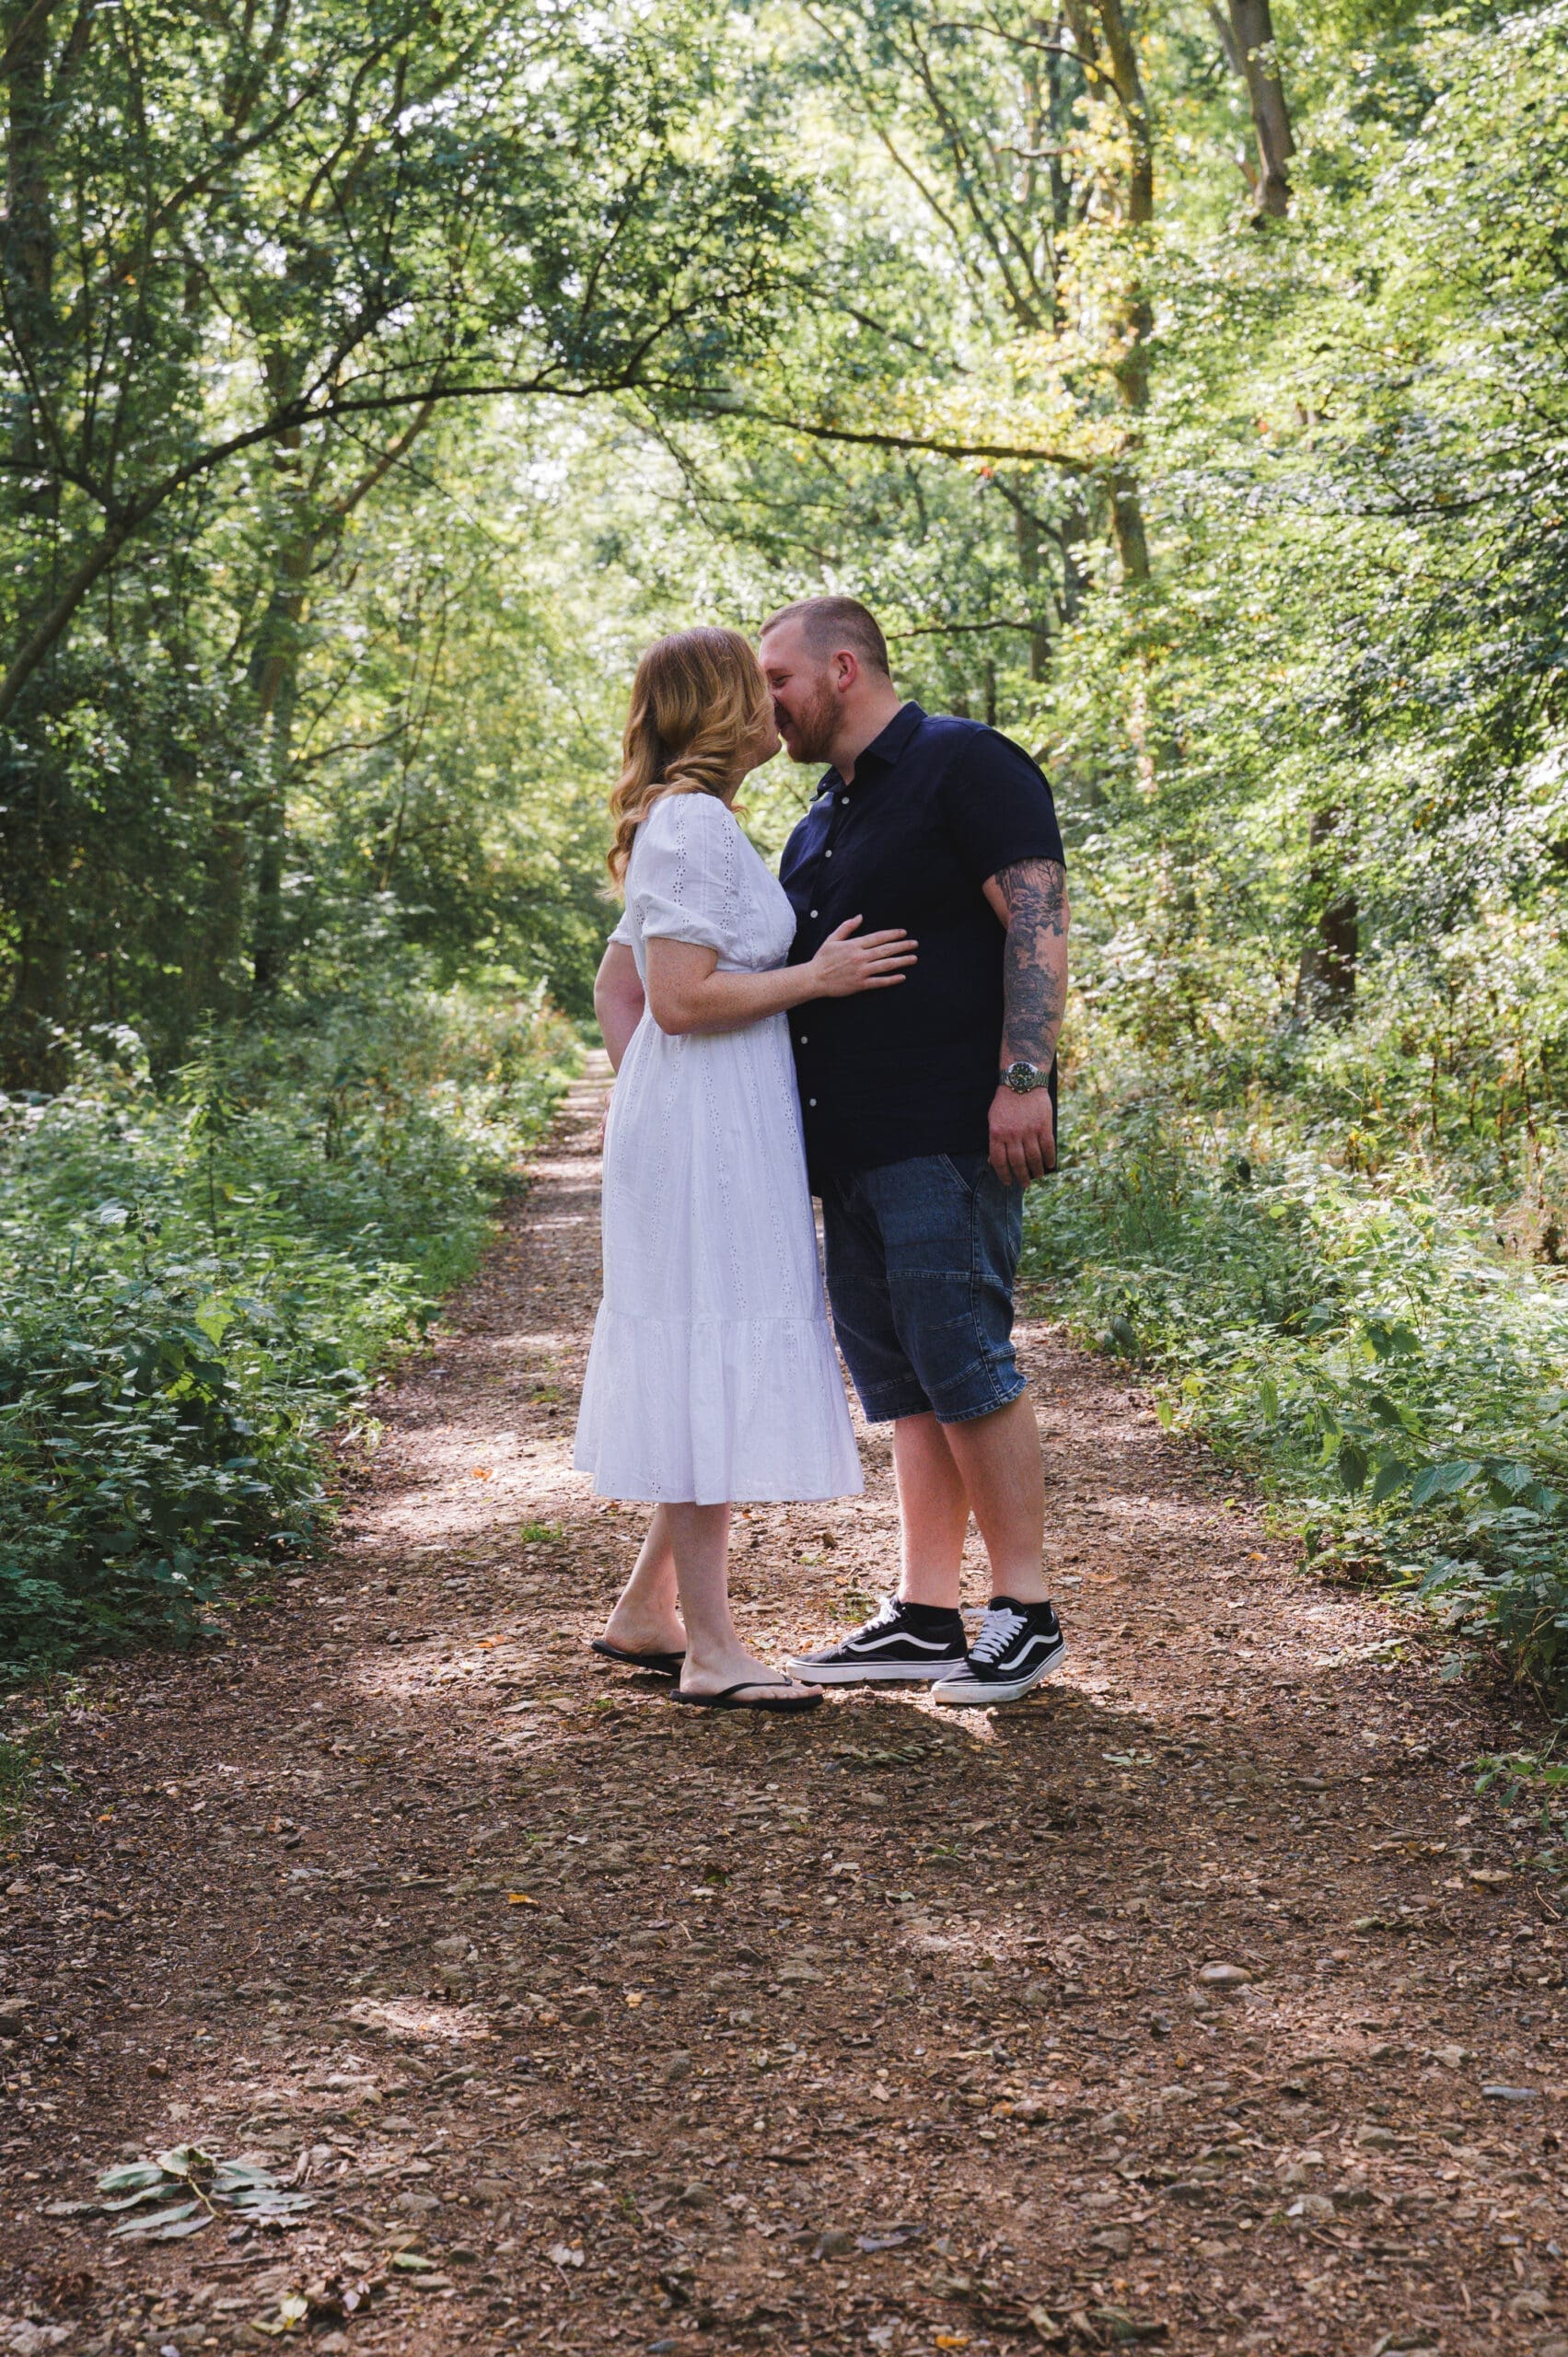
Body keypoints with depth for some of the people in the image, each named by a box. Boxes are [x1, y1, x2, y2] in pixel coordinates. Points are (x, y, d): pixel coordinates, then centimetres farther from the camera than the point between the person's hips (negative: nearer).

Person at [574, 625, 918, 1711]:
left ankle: (647, 1609, 21)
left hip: (716, 1135, 10)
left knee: (710, 1373, 13)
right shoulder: (695, 822, -13)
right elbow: (682, 998, -20)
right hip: (710, 1133, -10)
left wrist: (641, 1095, 19)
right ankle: (708, 1648, -2)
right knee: (714, 1371, -7)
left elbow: (618, 984, 22)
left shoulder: (687, 824, 18)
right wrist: (820, 977, -13)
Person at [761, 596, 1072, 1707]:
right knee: (902, 1384, 9)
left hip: (947, 1134, -9)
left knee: (964, 1364, -9)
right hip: (852, 1145, 9)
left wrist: (1023, 1080, -23)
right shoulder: (825, 816, 22)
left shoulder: (965, 765, -5)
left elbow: (1039, 921, -14)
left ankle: (1026, 1615, 0)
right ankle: (926, 1617, 15)